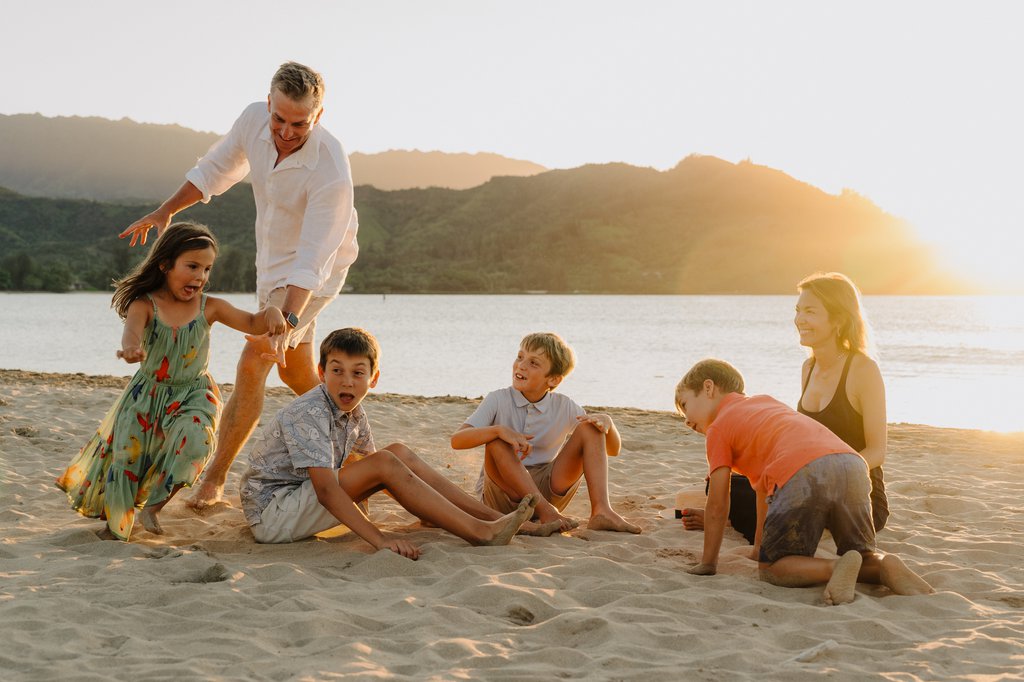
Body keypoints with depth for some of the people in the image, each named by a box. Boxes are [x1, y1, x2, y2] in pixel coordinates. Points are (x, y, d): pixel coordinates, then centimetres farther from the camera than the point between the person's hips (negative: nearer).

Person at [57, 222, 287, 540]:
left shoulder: (209, 307, -6)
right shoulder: (145, 305, -14)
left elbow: (252, 324, -7)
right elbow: (133, 327, -36)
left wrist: (270, 312, -31)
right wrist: (132, 345, -61)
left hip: (193, 395, 1)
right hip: (148, 393, 0)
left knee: (193, 439, -27)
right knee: (128, 451, 0)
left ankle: (152, 505, -6)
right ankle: (115, 516, 30)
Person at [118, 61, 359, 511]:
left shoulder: (331, 173, -35)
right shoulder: (253, 120, -17)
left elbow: (312, 260, -38)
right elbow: (216, 169, 4)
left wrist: (288, 321, -48)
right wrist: (165, 211, 7)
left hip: (313, 273, -7)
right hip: (271, 261, 7)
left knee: (252, 364, -15)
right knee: (296, 373, 20)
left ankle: (214, 478, -3)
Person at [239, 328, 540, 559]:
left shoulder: (353, 411, 4)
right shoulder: (309, 413, -24)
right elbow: (326, 489, -33)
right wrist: (380, 540, -37)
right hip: (270, 516, -9)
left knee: (399, 453, -1)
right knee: (385, 464, -23)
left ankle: (488, 515, -5)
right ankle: (479, 532, -24)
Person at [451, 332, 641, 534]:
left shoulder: (564, 407, 0)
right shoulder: (498, 400, -7)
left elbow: (613, 449, 4)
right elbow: (456, 440, -21)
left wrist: (606, 422, -19)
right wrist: (499, 430, -37)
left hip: (548, 491, 2)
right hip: (503, 494, -2)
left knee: (590, 427, -12)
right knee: (496, 441, -31)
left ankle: (601, 511, -27)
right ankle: (545, 511, -31)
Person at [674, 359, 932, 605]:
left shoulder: (718, 427, 19)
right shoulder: (765, 401, 40)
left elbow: (717, 506, 15)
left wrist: (707, 564, 24)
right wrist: (760, 543, 51)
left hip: (804, 476, -7)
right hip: (853, 466, 7)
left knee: (772, 568, 8)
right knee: (863, 557, 25)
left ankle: (835, 568, -18)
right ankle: (885, 568, -8)